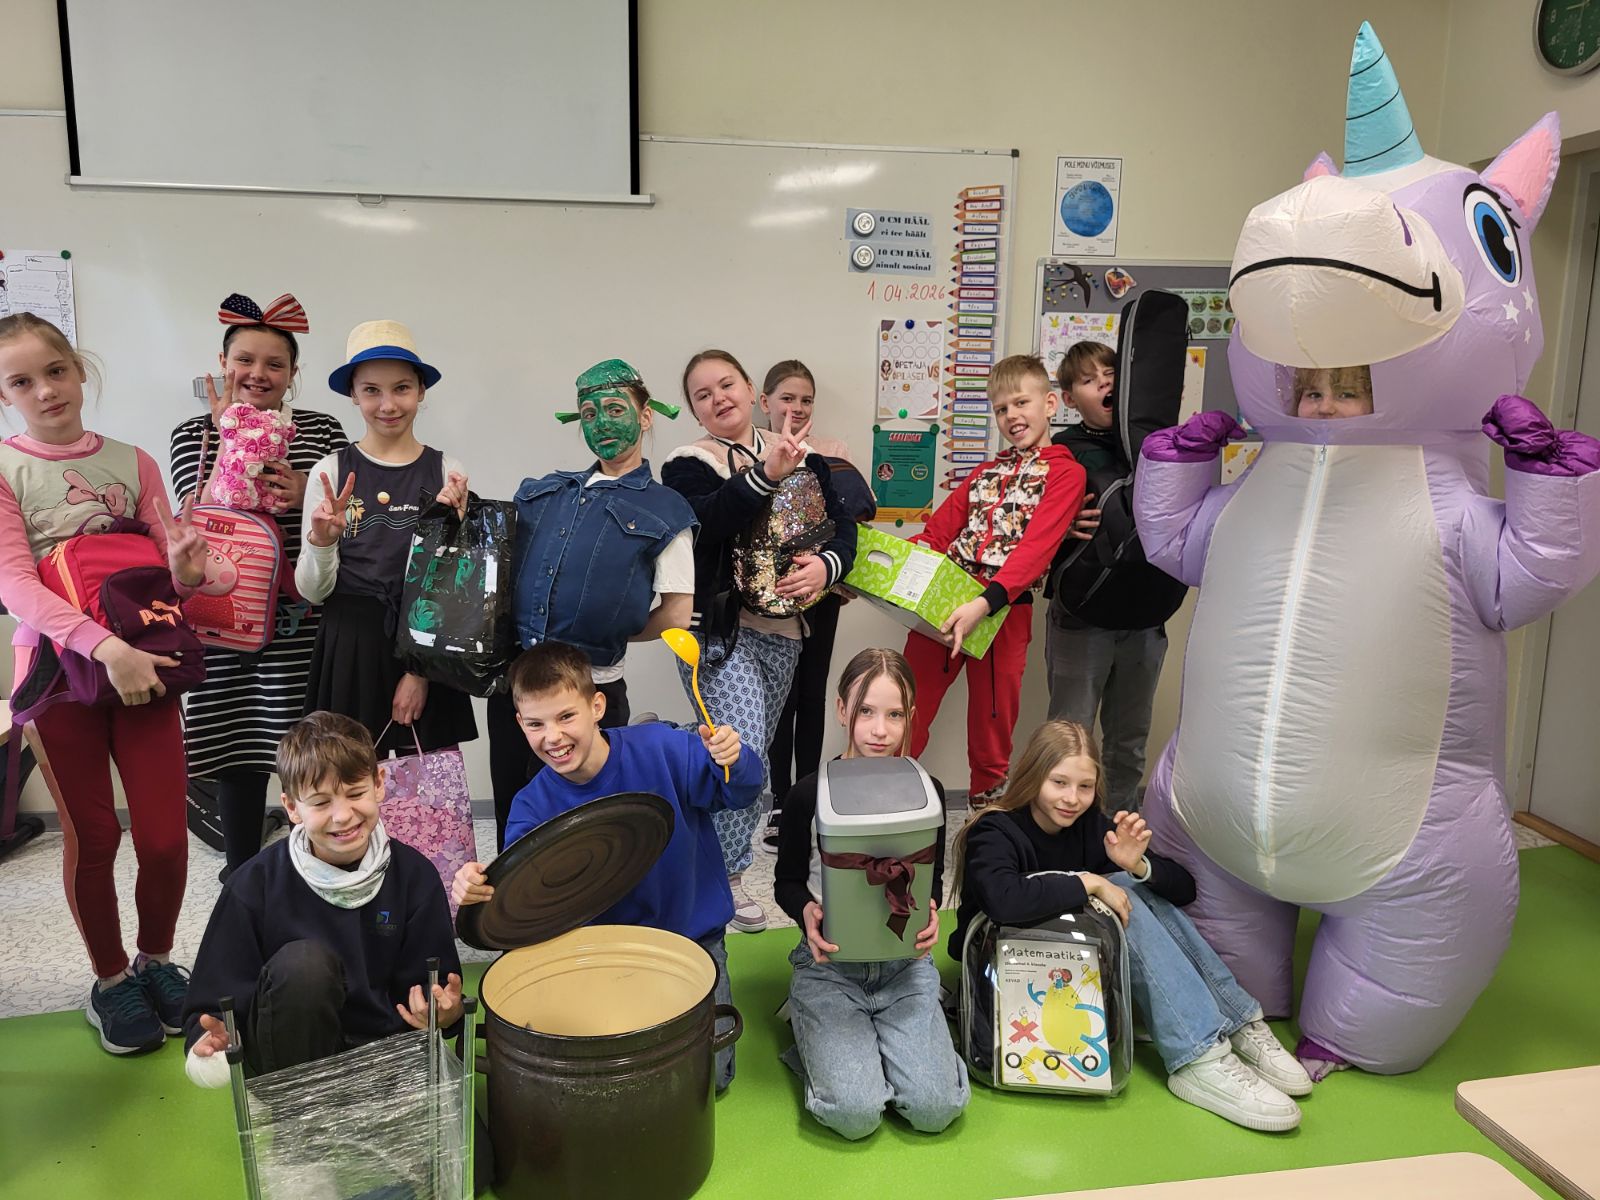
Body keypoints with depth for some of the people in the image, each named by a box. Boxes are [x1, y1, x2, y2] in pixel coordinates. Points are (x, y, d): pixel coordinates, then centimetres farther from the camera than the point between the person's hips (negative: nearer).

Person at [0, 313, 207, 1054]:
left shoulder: (132, 463, 4)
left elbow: (171, 569, 6)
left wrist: (187, 568, -19)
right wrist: (104, 646, -27)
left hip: (143, 666, 2)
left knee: (165, 837, 1)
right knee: (92, 837, 8)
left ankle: (157, 961, 28)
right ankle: (111, 980, 30)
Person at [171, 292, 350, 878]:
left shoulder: (322, 429, 7)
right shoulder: (196, 433, 8)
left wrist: (307, 494, -14)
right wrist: (226, 436, -12)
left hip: (307, 623, 0)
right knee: (237, 747, 8)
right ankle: (241, 876, 26)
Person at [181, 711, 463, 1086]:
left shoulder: (415, 876, -6)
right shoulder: (255, 884, -11)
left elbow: (426, 988, 1)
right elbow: (216, 1002, -6)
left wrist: (443, 1013, -20)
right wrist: (212, 1037, -27)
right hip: (286, 1058, 0)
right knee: (303, 961, -30)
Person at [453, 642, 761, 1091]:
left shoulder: (661, 748, -19)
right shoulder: (534, 806, -13)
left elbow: (739, 794, -12)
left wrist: (733, 761, -36)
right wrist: (478, 887, -43)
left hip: (692, 936, -2)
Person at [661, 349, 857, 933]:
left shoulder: (802, 456, 9)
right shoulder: (688, 464, -4)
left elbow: (843, 523, 4)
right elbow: (708, 518, -24)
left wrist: (828, 565, -17)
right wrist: (765, 475, -37)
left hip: (783, 630, 5)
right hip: (720, 629, -5)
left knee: (746, 753, 14)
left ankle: (710, 853, 31)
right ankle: (726, 874, 6)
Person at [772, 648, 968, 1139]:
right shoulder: (810, 794, -10)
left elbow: (933, 880, 9)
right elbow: (787, 882, 3)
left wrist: (931, 914, -14)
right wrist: (807, 911, -20)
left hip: (904, 963, 2)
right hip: (830, 962, -2)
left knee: (936, 1107, -15)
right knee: (854, 1113, -20)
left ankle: (876, 1040, 14)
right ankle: (828, 1044, 13)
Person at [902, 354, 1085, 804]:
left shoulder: (1066, 473, -2)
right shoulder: (985, 472, 20)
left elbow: (1035, 549, -16)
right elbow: (936, 533, 15)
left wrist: (985, 603, -31)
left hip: (1004, 611, -5)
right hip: (941, 601, 5)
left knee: (991, 731, 9)